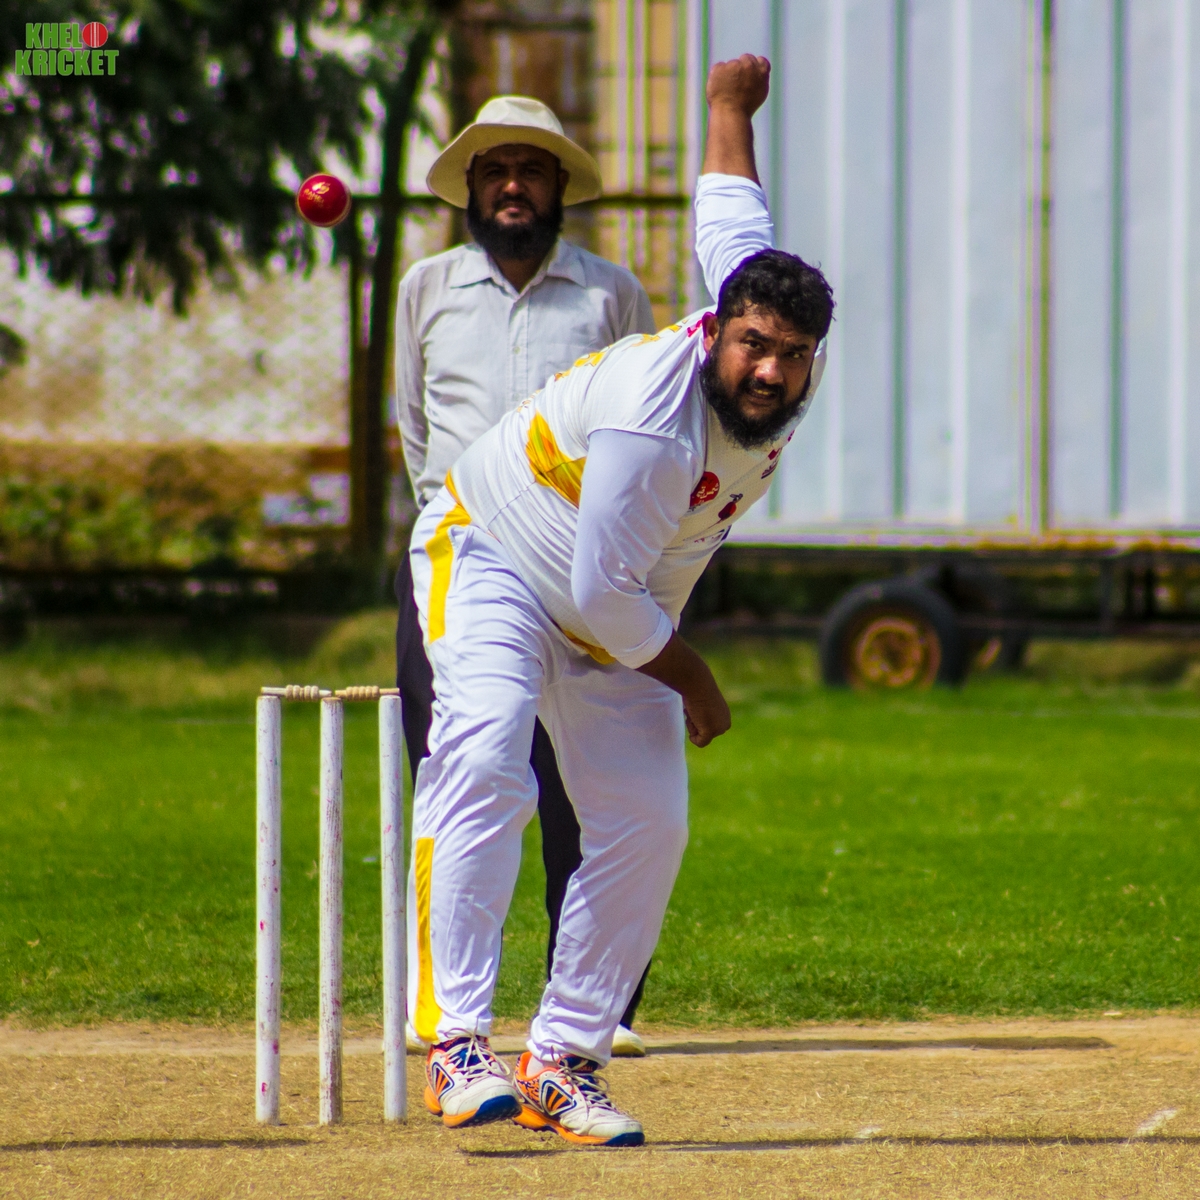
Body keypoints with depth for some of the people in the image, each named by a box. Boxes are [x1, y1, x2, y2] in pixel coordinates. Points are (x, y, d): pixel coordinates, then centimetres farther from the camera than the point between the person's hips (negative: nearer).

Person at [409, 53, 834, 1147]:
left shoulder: (783, 379, -12)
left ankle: (563, 1062, 1)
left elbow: (731, 221, 6)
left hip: (615, 628, 8)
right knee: (485, 758, -31)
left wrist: (731, 105, 24)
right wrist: (687, 677, -11)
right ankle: (458, 1041, -38)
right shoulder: (655, 419, -35)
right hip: (492, 561, -8)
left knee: (648, 826, -5)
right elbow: (604, 594, -27)